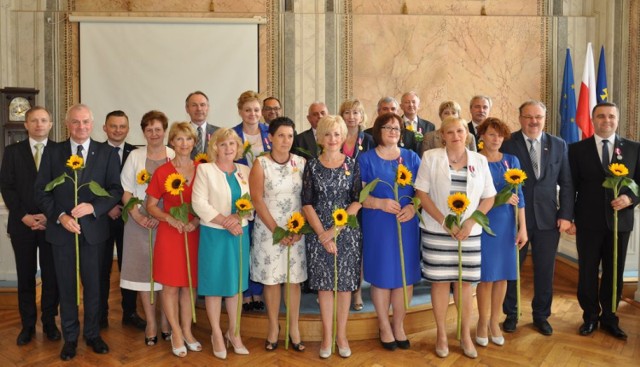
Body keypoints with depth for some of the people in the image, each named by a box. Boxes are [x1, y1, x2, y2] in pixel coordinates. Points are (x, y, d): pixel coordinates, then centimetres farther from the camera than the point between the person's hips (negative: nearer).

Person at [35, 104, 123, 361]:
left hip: (93, 229, 0)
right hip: (61, 229, 1)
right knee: (66, 286, 10)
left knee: (93, 285, 10)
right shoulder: (52, 153, 3)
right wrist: (60, 216, -13)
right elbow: (42, 191, 1)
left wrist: (93, 207, -18)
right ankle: (70, 337, 25)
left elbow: (116, 189, -3)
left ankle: (92, 334, 26)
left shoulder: (107, 153, 1)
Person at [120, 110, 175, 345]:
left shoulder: (175, 157, 3)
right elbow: (126, 190, 3)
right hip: (140, 221, 1)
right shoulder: (134, 156, 6)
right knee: (143, 269, 3)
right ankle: (151, 323, 14)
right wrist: (137, 216, -11)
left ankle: (166, 321, 16)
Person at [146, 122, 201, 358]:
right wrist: (170, 219, -16)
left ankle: (187, 331, 26)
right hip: (169, 233, -2)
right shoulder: (162, 172, -5)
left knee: (189, 284, 12)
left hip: (194, 233, 2)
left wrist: (196, 221, -10)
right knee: (170, 284, 5)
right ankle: (176, 333, 20)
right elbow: (151, 205, 0)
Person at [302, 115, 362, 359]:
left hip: (347, 232, 0)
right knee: (324, 283, 7)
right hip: (318, 233, 0)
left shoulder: (352, 165, 1)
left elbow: (357, 201, -4)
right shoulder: (312, 166, 1)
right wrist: (322, 234, -12)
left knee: (345, 283, 7)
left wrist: (335, 230, -12)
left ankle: (341, 335, 22)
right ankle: (327, 335, 20)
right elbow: (307, 203, -2)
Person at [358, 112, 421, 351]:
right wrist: (379, 203, -21)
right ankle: (384, 326, 23)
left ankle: (398, 325, 25)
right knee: (381, 276, 4)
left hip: (407, 224, 3)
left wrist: (413, 207, -14)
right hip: (377, 226, -2)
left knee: (406, 275, 6)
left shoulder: (411, 157, 9)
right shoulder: (366, 159, 2)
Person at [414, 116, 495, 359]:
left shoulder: (479, 160, 6)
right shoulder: (430, 157, -1)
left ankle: (465, 335, 22)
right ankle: (441, 334, 19)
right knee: (440, 281, 4)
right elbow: (421, 193, -5)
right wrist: (444, 222, -13)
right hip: (437, 231, -1)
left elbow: (489, 197, 6)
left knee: (465, 283, 7)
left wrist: (470, 221, -9)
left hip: (469, 232, 2)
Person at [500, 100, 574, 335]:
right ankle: (510, 314, 28)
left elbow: (566, 183, 5)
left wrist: (566, 215, -2)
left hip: (548, 218, 2)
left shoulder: (558, 145, 5)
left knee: (545, 271, 11)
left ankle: (541, 316, 30)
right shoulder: (507, 143, -5)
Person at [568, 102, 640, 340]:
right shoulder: (577, 149, 1)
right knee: (587, 272, 7)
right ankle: (590, 317, 23)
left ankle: (609, 318, 26)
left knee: (614, 273, 10)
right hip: (588, 222, -1)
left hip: (620, 221, 1)